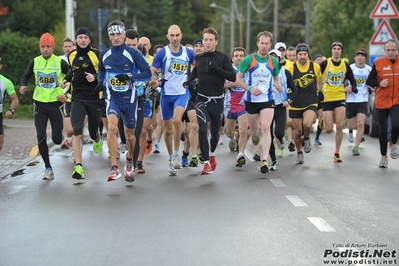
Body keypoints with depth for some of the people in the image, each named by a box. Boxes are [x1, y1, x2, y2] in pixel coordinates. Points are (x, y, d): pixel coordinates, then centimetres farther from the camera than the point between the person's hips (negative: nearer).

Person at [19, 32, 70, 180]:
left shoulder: (60, 62, -8)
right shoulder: (34, 62, -1)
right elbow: (26, 76, 12)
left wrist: (67, 94, -14)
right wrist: (23, 85, -9)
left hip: (56, 103, -2)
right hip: (40, 104, 2)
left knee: (57, 140, 1)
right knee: (40, 137, -8)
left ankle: (57, 133, 40)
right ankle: (48, 168, 7)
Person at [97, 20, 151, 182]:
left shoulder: (132, 53, -7)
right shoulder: (104, 55, 3)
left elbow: (147, 73, -9)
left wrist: (129, 76, -23)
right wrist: (101, 82, 4)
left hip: (129, 98, -1)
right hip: (112, 97, 1)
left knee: (129, 135, 12)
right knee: (112, 127, -25)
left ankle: (129, 160, 44)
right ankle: (114, 168, -23)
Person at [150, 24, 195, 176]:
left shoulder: (188, 53, -1)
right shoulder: (162, 53, -5)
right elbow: (151, 72, -5)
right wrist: (154, 81, -24)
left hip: (182, 93, -1)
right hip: (166, 94, 1)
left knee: (177, 119, -28)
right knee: (168, 129, 8)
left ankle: (176, 154, -13)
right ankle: (171, 159, 25)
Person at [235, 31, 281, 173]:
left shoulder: (274, 61, 0)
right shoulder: (248, 60, -9)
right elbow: (237, 79, -6)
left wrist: (278, 85, -6)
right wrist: (250, 88, -21)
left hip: (268, 100, 0)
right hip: (251, 100, 0)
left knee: (266, 128, -16)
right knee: (254, 131, 14)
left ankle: (265, 161, -19)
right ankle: (255, 137, 53)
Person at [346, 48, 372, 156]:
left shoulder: (369, 69, 1)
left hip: (363, 100, 1)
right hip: (350, 99, 0)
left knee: (361, 123, -12)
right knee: (351, 124, 9)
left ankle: (356, 147, -5)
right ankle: (350, 132, 47)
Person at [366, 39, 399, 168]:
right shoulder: (378, 63, -5)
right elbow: (369, 81, -2)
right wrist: (379, 83, -18)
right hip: (381, 102, 0)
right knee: (383, 131, 7)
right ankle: (384, 156, 27)